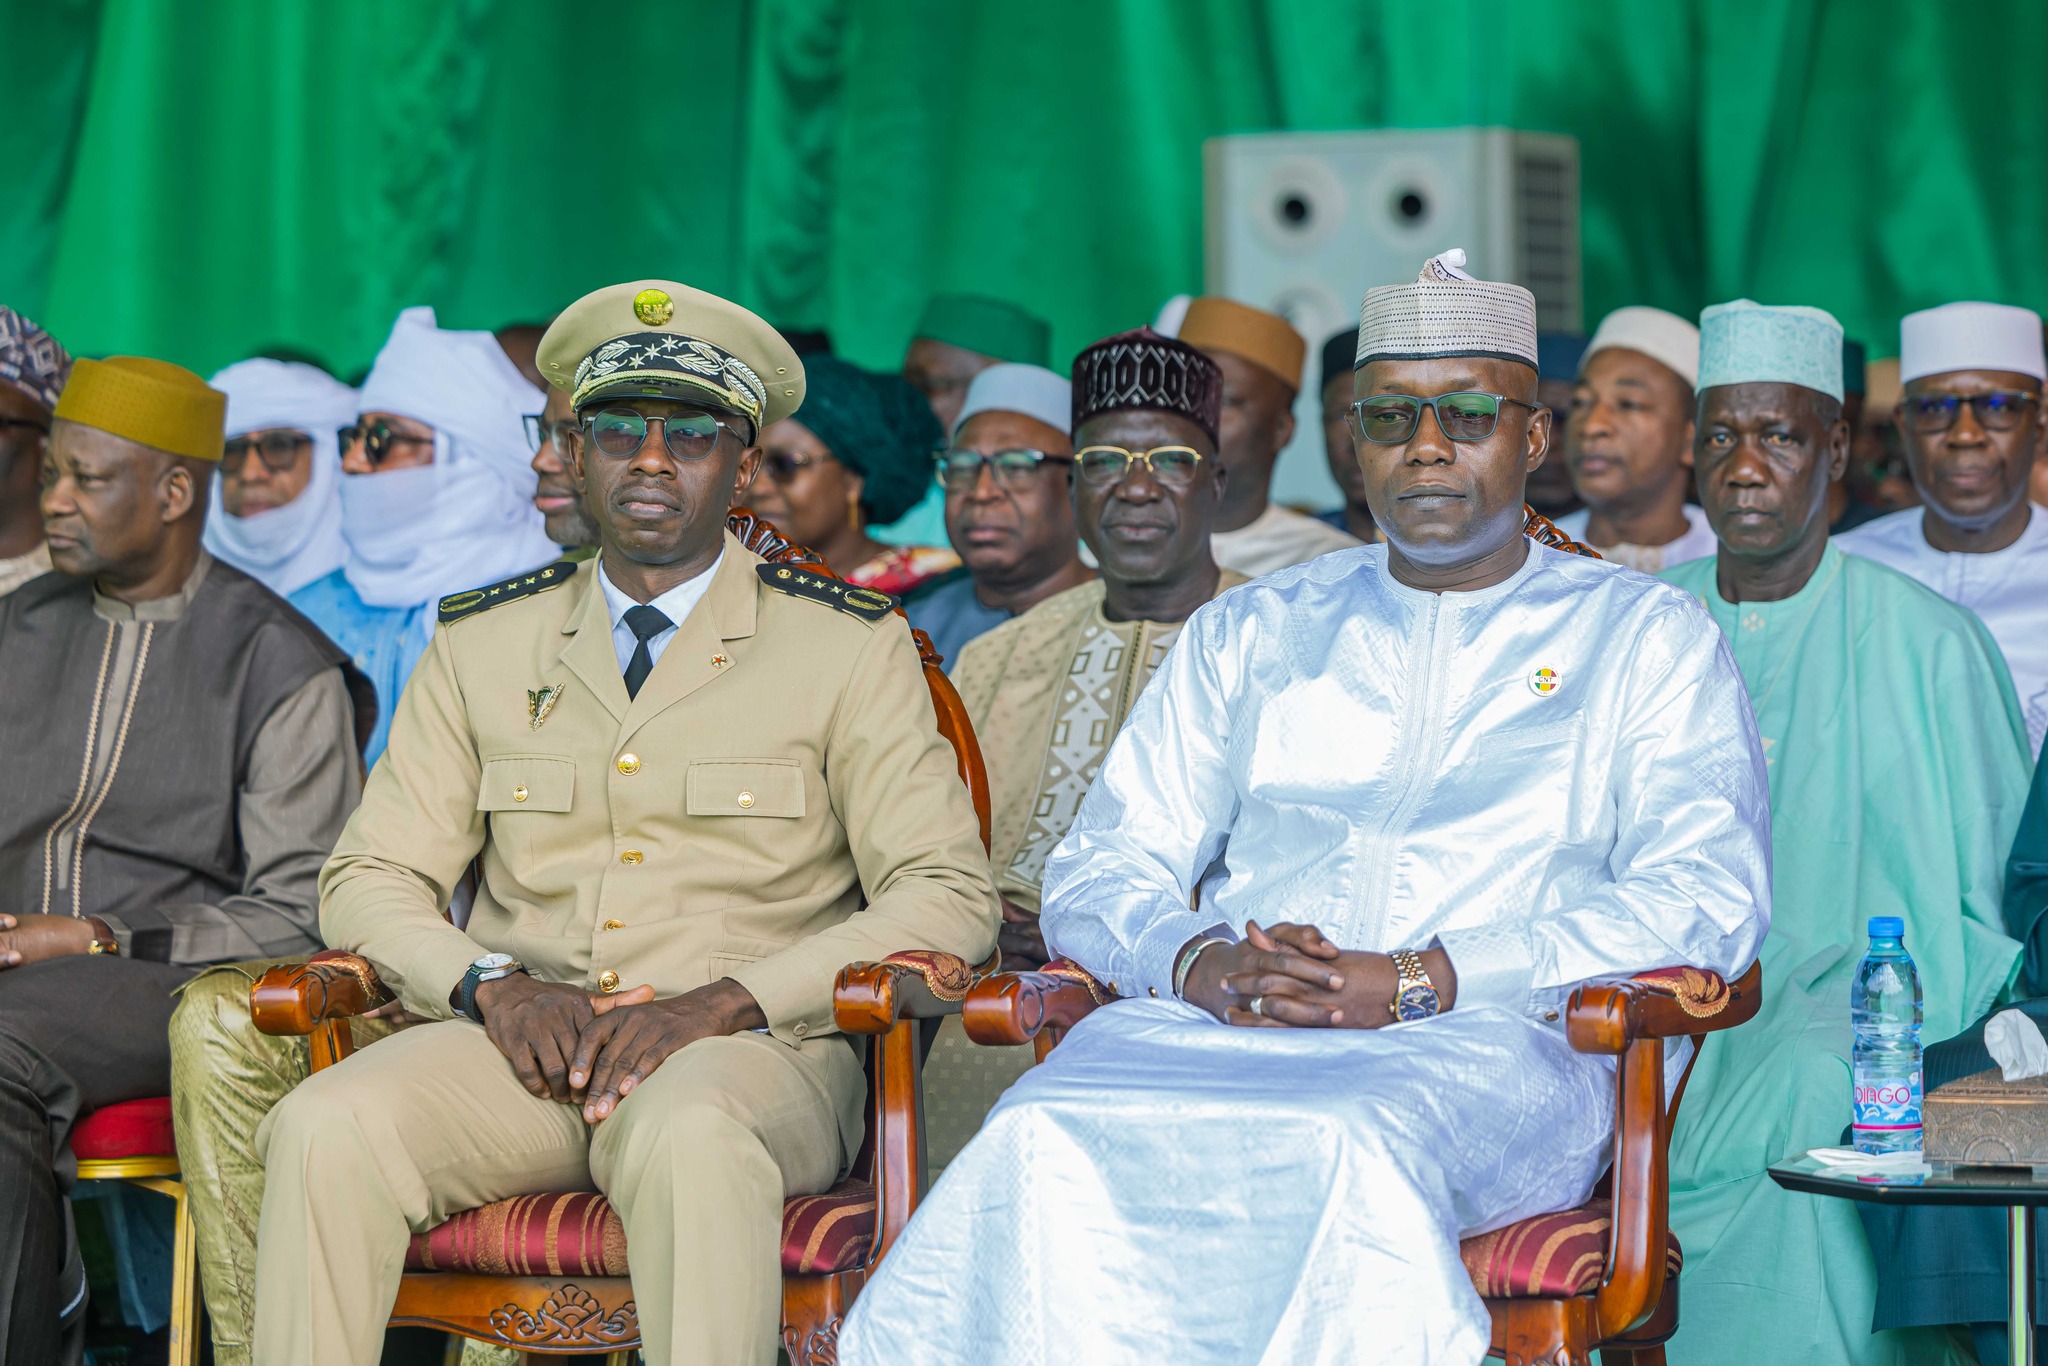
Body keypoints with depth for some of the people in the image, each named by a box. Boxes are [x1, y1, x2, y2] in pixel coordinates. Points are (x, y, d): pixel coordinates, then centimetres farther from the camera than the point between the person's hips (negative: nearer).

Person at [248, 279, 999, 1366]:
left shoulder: (851, 647, 7)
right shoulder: (481, 644, 16)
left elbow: (949, 896, 0)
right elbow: (370, 878, 15)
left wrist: (721, 1004, -13)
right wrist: (494, 986, -8)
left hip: (752, 1048, -3)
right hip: (523, 1045, 3)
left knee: (688, 1135, -39)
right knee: (323, 1129, -29)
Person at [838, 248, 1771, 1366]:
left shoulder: (1647, 637, 15)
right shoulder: (1250, 634, 25)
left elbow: (1707, 898, 0)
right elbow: (1096, 876, 19)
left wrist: (1418, 983, -11)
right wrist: (1200, 963, -7)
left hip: (1488, 1041, -2)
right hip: (1213, 1026, 3)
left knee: (1353, 1144, -40)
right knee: (1046, 1142, -33)